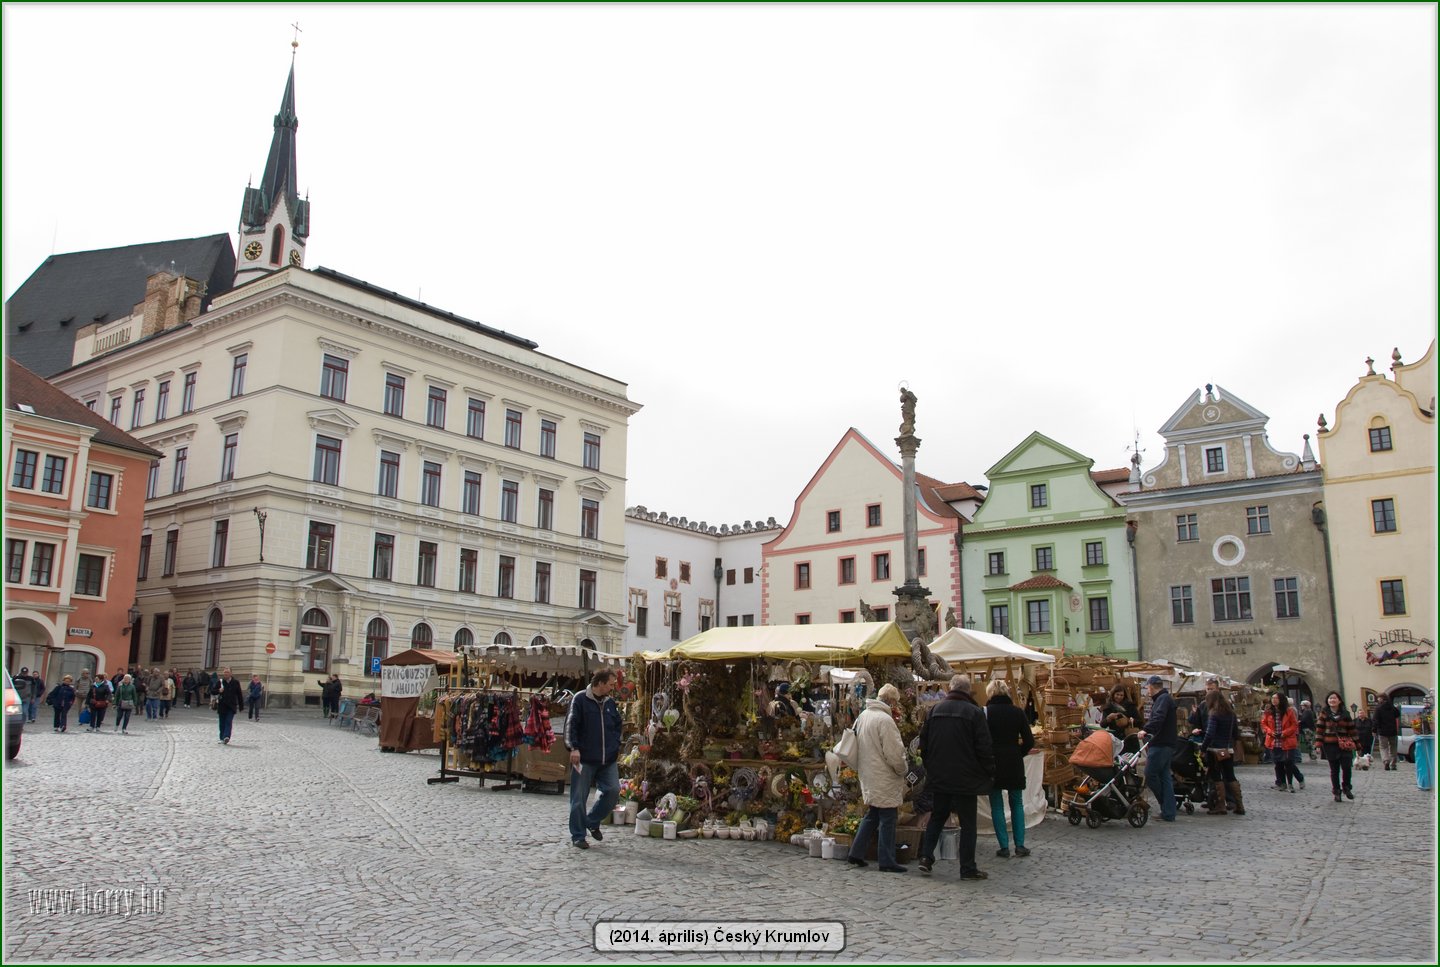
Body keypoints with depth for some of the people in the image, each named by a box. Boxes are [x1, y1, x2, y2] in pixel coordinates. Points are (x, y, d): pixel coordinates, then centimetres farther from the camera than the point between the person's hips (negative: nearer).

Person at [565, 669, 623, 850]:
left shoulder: (610, 703, 12)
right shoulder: (580, 699, -6)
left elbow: (617, 725, 22)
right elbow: (571, 725, -11)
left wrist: (616, 747, 12)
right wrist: (574, 748, -19)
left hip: (608, 760, 5)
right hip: (585, 758, -5)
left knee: (613, 790, -5)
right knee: (579, 798, 1)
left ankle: (592, 821, 18)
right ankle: (578, 836, 13)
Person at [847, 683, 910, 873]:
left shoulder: (862, 716, 8)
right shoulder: (885, 720, -20)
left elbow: (859, 747, 17)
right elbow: (894, 752, -19)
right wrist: (904, 768, -3)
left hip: (868, 776, 9)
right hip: (884, 779, -9)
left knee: (871, 815, 18)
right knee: (888, 819, 0)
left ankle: (856, 853, 19)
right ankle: (887, 861, 6)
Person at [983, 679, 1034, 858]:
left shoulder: (986, 712, -7)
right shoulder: (1017, 712, 1)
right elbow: (1029, 741, 0)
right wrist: (1018, 754, 13)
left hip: (993, 762, -2)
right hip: (1014, 763, 2)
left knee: (997, 805, 6)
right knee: (1017, 803, 14)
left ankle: (1004, 847, 4)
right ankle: (1020, 845, 11)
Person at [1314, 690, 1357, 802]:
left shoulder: (1345, 713, 8)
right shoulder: (1324, 713, 2)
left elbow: (1351, 729, 11)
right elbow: (1319, 729, 0)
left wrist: (1354, 743, 8)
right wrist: (1318, 745, -6)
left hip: (1344, 745, 1)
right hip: (1330, 745, -1)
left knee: (1346, 767, -8)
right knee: (1334, 769, 4)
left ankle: (1346, 787, 17)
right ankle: (1336, 792, 15)